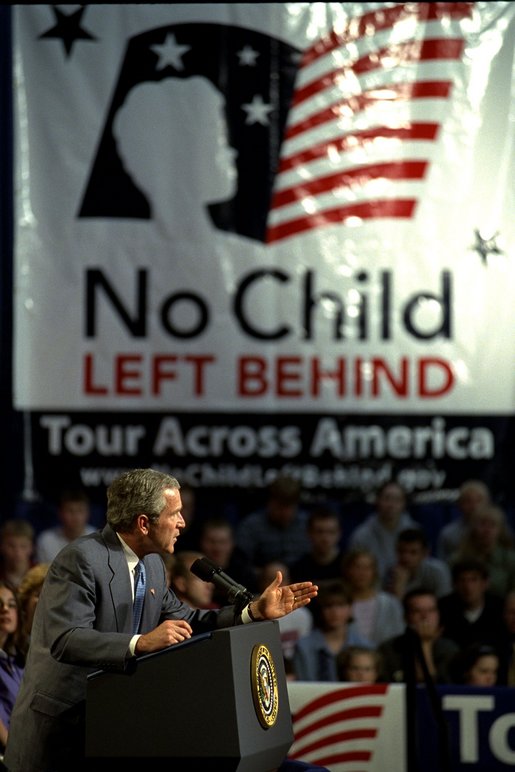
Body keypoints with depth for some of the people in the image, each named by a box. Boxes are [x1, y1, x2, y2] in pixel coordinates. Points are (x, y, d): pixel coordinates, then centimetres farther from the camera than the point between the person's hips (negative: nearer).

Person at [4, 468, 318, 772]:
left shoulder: (152, 564, 8)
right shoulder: (81, 559, -19)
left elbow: (184, 621, 14)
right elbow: (65, 641, -28)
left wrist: (256, 611, 3)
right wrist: (141, 642, -37)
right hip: (61, 725, -8)